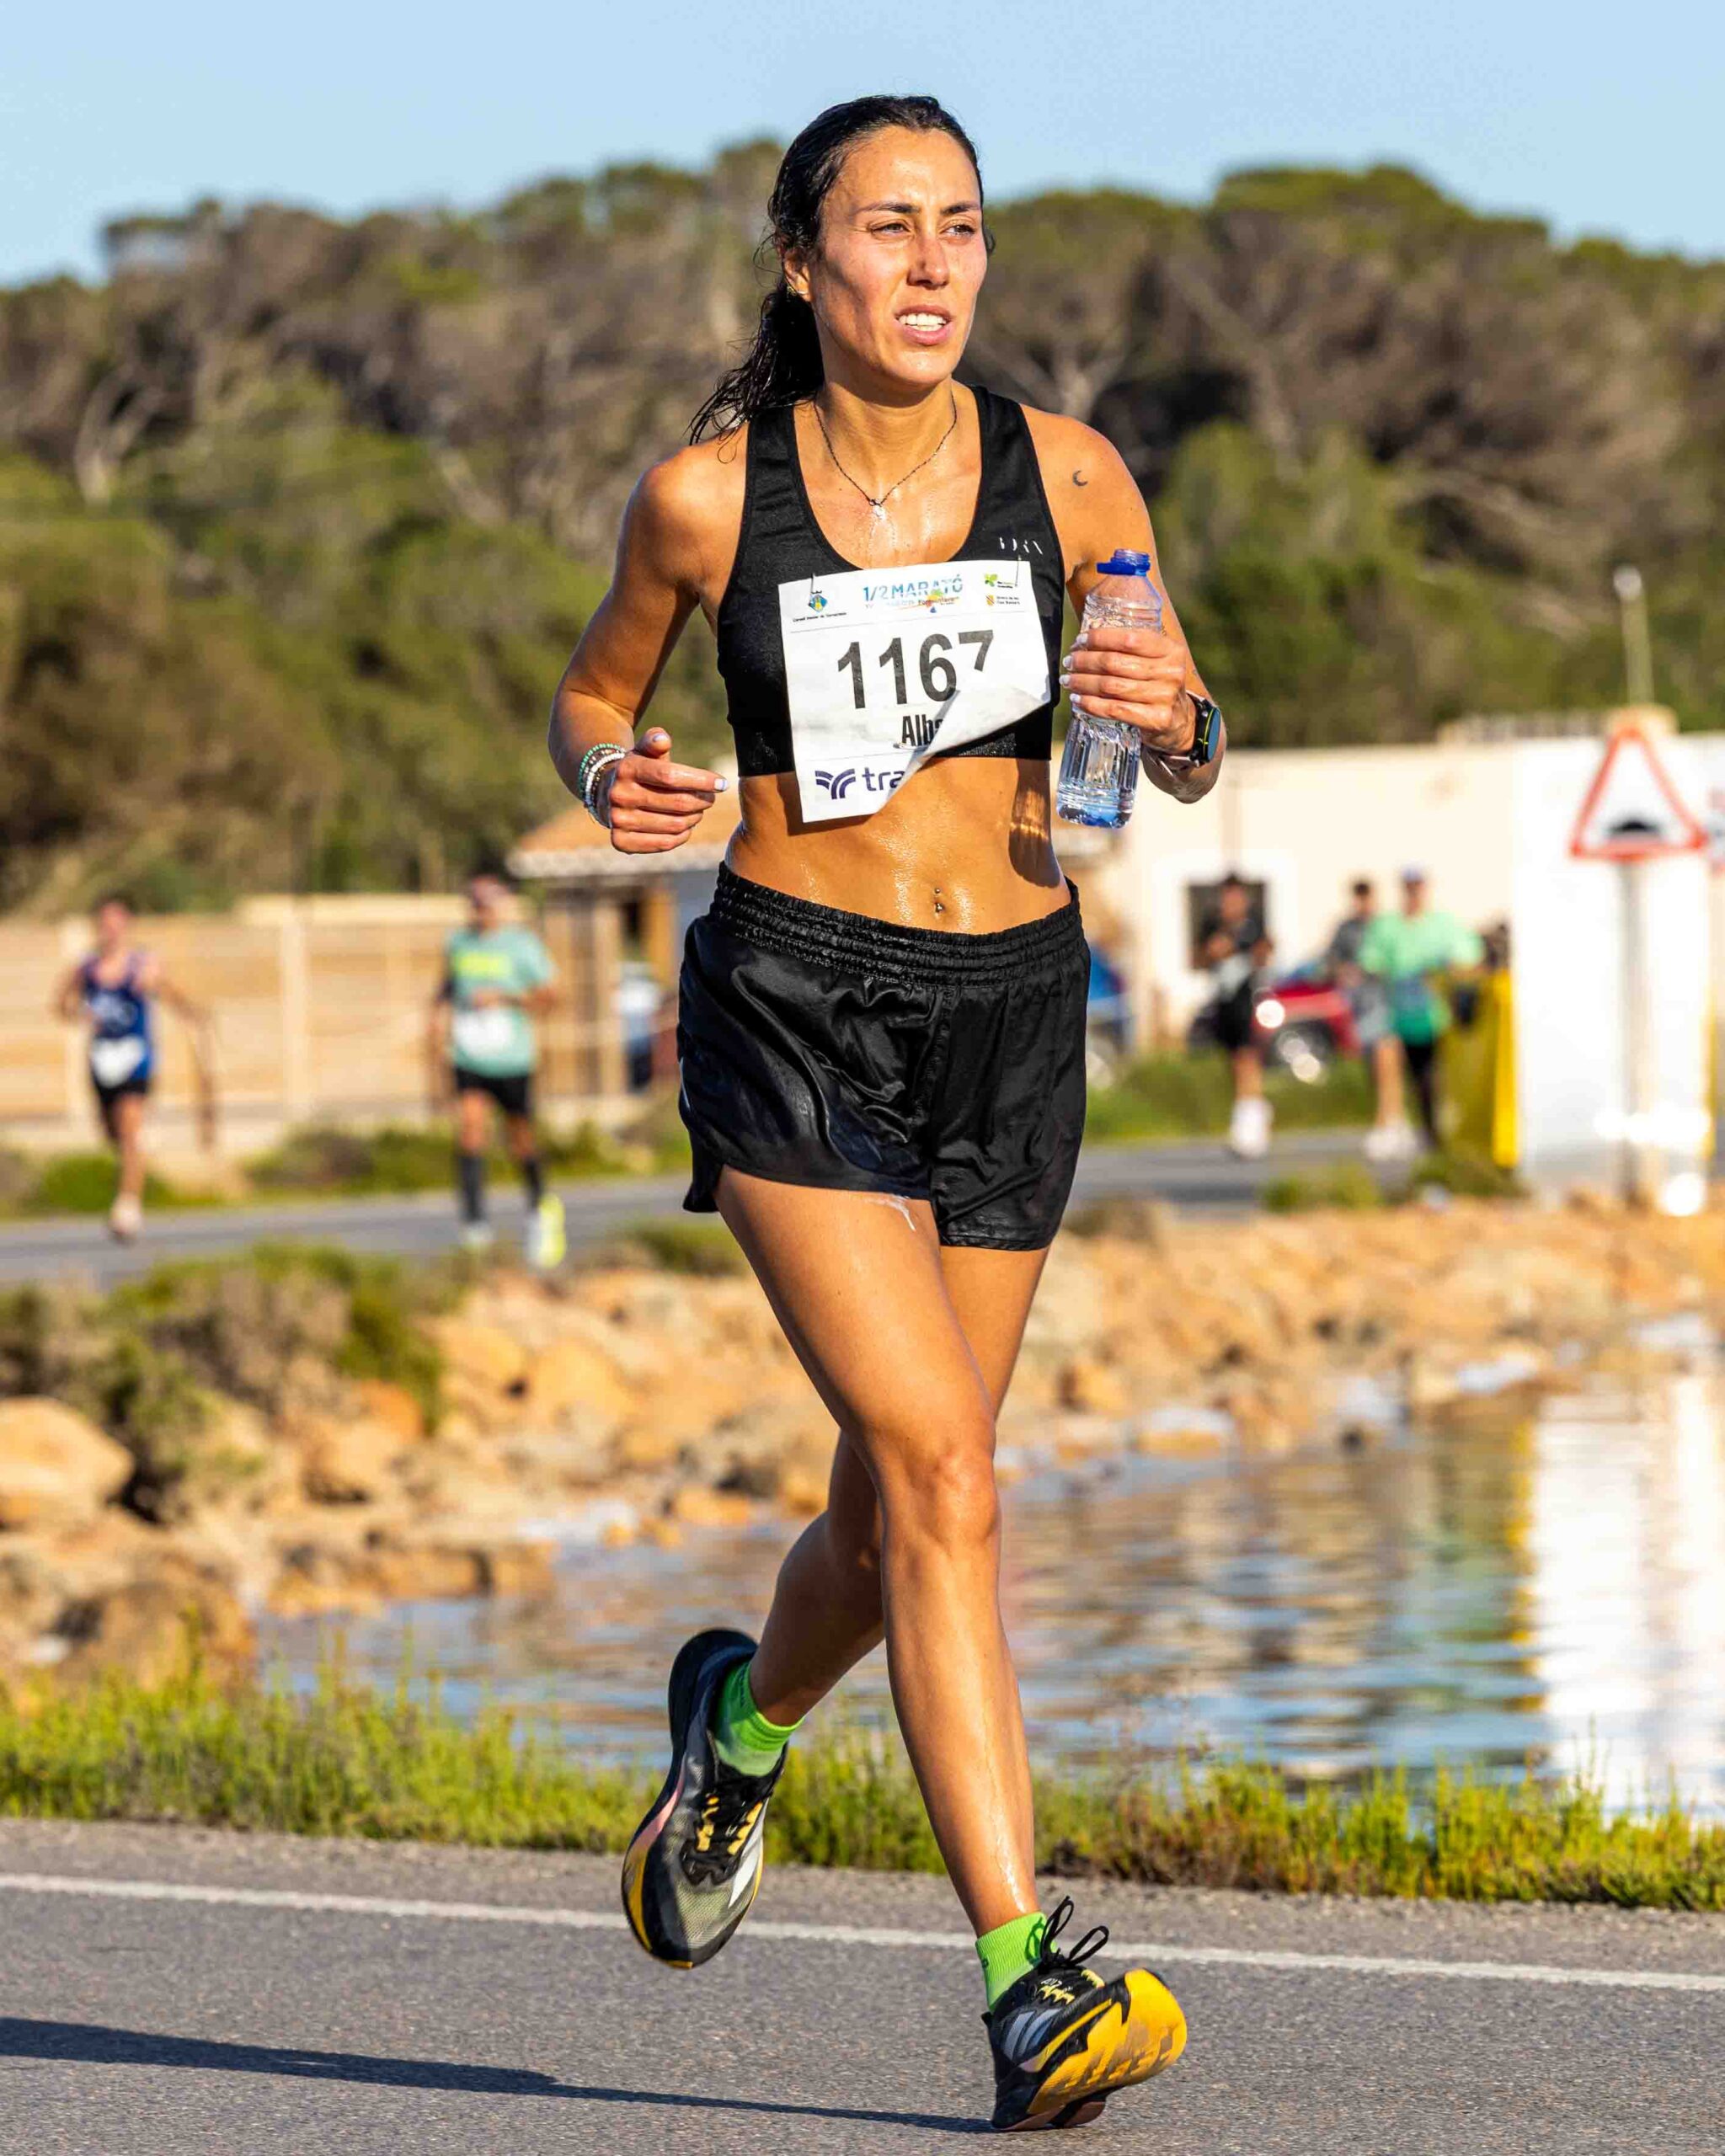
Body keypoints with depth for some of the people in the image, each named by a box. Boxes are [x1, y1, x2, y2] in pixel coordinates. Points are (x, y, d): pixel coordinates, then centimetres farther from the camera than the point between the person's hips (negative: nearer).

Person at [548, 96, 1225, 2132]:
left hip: (1011, 1011, 3)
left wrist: (1173, 716, -16)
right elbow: (589, 689, 13)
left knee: (894, 1518, 11)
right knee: (940, 1477, -18)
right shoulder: (707, 496, -4)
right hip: (792, 1002, -3)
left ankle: (741, 1719, 46)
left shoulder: (1068, 479, 0)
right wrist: (613, 777, -9)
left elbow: (1182, 764, 8)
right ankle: (1030, 1987, -21)